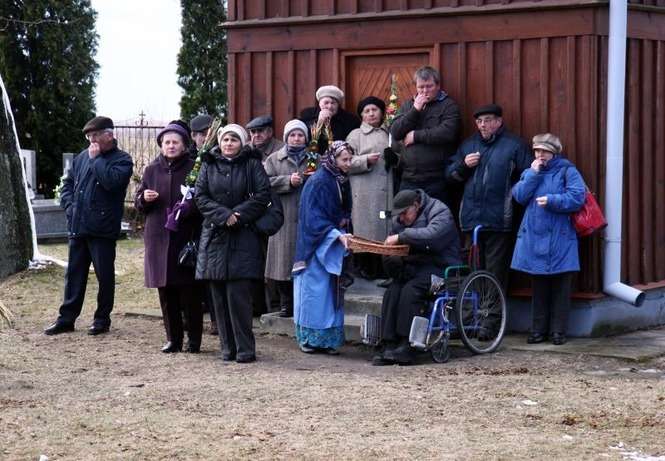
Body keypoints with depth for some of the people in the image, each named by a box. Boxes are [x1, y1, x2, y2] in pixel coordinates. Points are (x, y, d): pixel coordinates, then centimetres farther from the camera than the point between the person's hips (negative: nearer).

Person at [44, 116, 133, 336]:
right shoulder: (82, 157, 12)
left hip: (103, 229, -5)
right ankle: (67, 318, 16)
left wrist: (96, 158, -13)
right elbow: (68, 183, 19)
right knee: (74, 274, 10)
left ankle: (102, 318, 15)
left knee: (105, 275, 3)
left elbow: (111, 180, -23)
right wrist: (70, 206, 4)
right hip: (77, 227, 5)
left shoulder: (122, 159, -4)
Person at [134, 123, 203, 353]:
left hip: (187, 237, -4)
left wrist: (189, 207, -19)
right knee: (166, 292, 6)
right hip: (159, 237, 4)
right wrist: (144, 199, -6)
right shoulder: (152, 170, 12)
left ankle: (194, 339, 6)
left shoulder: (194, 169, 0)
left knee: (189, 291, -3)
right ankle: (173, 339, 14)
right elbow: (138, 203, 15)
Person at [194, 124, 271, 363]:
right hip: (215, 236, 3)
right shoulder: (209, 165, 11)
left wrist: (238, 215, -13)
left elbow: (263, 195, -4)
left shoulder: (252, 164, 4)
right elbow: (200, 197, 3)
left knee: (238, 294, -10)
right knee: (219, 296, 2)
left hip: (244, 237, -3)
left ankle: (245, 348, -4)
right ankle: (228, 347, 9)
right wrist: (224, 215, -11)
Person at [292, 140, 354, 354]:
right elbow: (314, 218, -19)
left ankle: (328, 340, 11)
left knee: (332, 293, 7)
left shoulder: (339, 181, 10)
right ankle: (310, 338, 4)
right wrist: (337, 234, -26)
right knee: (316, 289, -3)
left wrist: (343, 229, 5)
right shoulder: (319, 182, -15)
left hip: (332, 247, 8)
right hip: (317, 246, -8)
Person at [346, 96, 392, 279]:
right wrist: (366, 160, -14)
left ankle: (381, 269, 8)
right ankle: (364, 268, 1)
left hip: (386, 191, 4)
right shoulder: (355, 135, 8)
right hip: (365, 193, -4)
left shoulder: (390, 134, 19)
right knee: (366, 230, -6)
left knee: (385, 228, 1)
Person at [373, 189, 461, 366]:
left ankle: (406, 347, -31)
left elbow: (432, 235, -28)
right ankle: (389, 347, -27)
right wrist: (389, 255, -3)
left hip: (440, 267, -7)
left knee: (411, 290, -31)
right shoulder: (399, 220, 17)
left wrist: (401, 236, -25)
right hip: (413, 267, 7)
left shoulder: (440, 212, -8)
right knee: (392, 291, -22)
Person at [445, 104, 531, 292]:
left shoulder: (514, 144, 3)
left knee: (496, 270, -4)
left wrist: (512, 193, -12)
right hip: (472, 219, 5)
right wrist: (464, 165, 1)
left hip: (499, 221, -5)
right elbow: (450, 175, 17)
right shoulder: (468, 145, 19)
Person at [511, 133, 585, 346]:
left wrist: (552, 200, -19)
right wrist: (533, 174, -6)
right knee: (539, 286, 9)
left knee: (560, 286, 0)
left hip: (560, 239, -4)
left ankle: (558, 330, 7)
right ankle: (538, 329, 15)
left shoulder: (567, 171, 0)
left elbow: (577, 198, -11)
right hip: (534, 237, 4)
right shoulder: (530, 172, 14)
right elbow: (519, 196, 0)